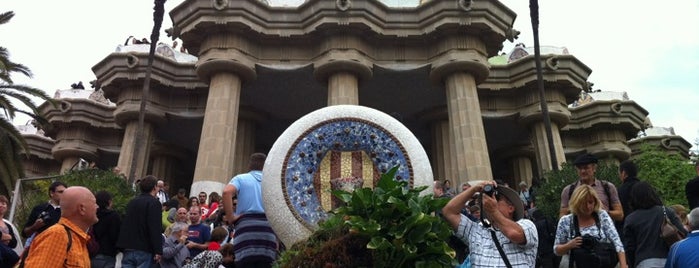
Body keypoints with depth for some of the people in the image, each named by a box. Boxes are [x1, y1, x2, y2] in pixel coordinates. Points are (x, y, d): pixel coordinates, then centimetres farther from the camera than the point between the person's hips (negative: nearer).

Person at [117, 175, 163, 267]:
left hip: (128, 248, 7)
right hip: (143, 250, -7)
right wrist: (158, 251, -18)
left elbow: (125, 225, 21)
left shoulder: (132, 202, 16)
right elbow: (155, 229, -18)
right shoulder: (154, 202, -9)